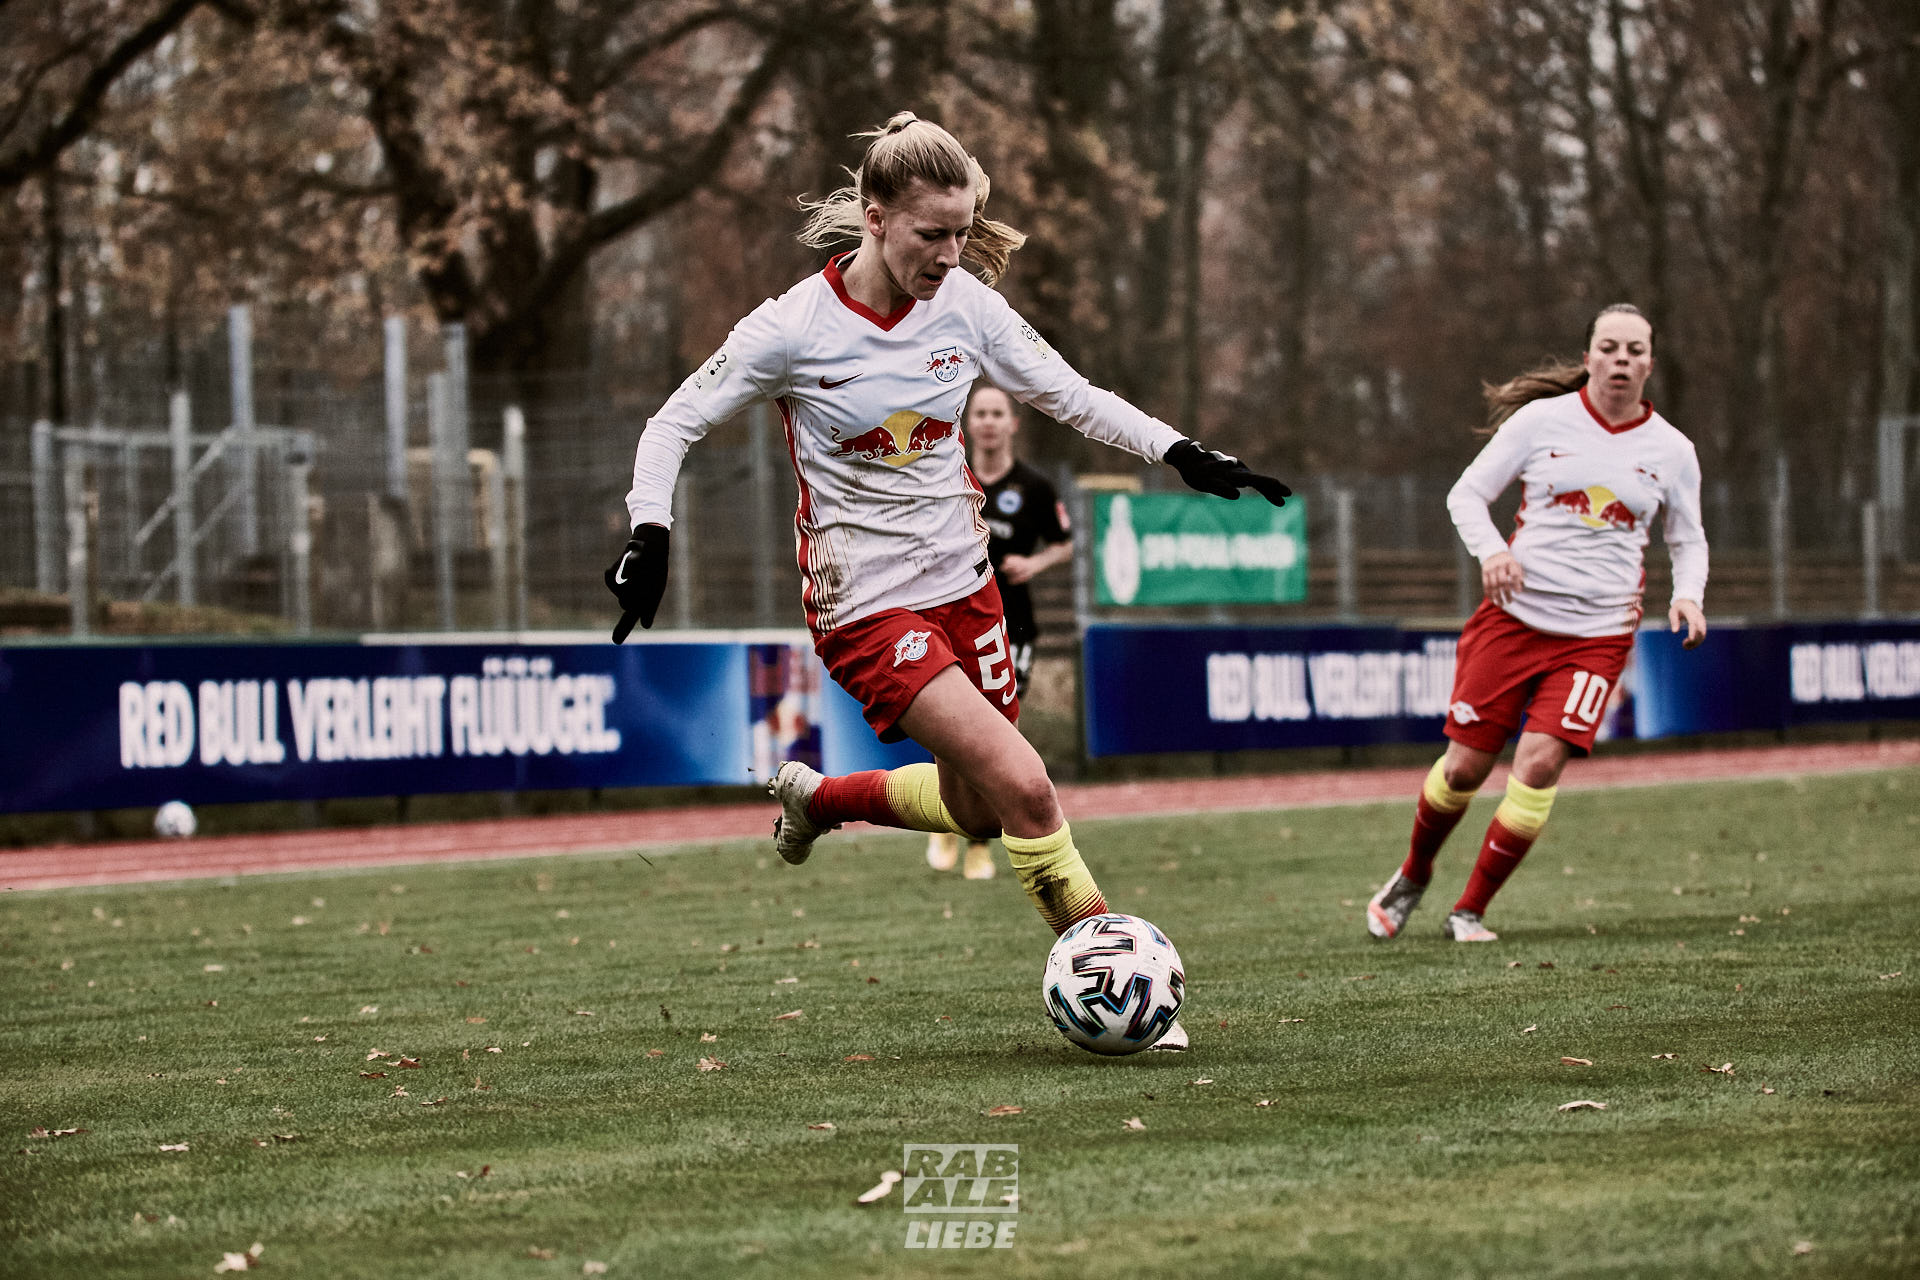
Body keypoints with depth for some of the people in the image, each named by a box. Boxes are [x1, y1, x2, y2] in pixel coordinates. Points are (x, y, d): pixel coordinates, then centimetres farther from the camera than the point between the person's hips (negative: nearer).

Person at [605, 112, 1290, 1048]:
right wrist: (650, 538, -20)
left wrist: (1182, 455, -6)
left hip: (962, 580, 6)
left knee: (975, 813, 16)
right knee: (1025, 786, -20)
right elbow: (673, 425, -6)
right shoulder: (796, 329, -16)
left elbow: (1068, 395, 5)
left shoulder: (963, 302, -4)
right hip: (864, 603, -6)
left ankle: (814, 798, 43)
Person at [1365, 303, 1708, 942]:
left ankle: (1469, 912, 0)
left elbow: (1688, 540, 18)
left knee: (1540, 764, -15)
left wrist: (1686, 596, -2)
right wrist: (1490, 551, -16)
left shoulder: (1671, 450, 6)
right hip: (1514, 616, -1)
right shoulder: (1542, 420, -1)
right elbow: (1467, 493, 4)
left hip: (1598, 632, 1)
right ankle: (1412, 877, 32)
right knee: (1465, 765, 2)